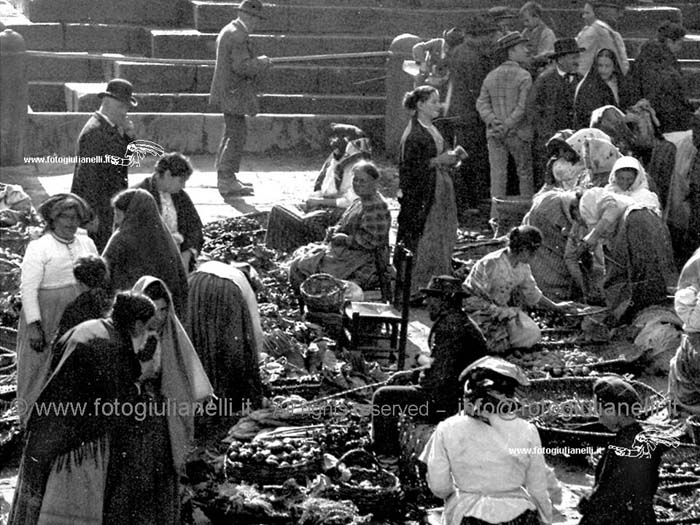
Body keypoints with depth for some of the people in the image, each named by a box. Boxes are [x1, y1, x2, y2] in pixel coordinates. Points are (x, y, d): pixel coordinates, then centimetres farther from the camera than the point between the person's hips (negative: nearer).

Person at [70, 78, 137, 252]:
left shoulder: (113, 129, 10)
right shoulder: (94, 132, -18)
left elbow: (128, 158, 16)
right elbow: (87, 175, -21)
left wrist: (129, 136, -4)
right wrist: (92, 215, -22)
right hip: (98, 205, -9)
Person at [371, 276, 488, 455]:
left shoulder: (450, 326, -20)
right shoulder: (462, 322, 14)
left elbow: (441, 375, -25)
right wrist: (411, 374, 13)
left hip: (450, 403, -11)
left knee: (384, 396, -8)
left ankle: (386, 456, -2)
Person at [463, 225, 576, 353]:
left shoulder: (523, 267, -1)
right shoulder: (492, 264, -27)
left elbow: (532, 294, 16)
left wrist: (555, 307, 21)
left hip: (500, 309, 7)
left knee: (533, 335, -6)